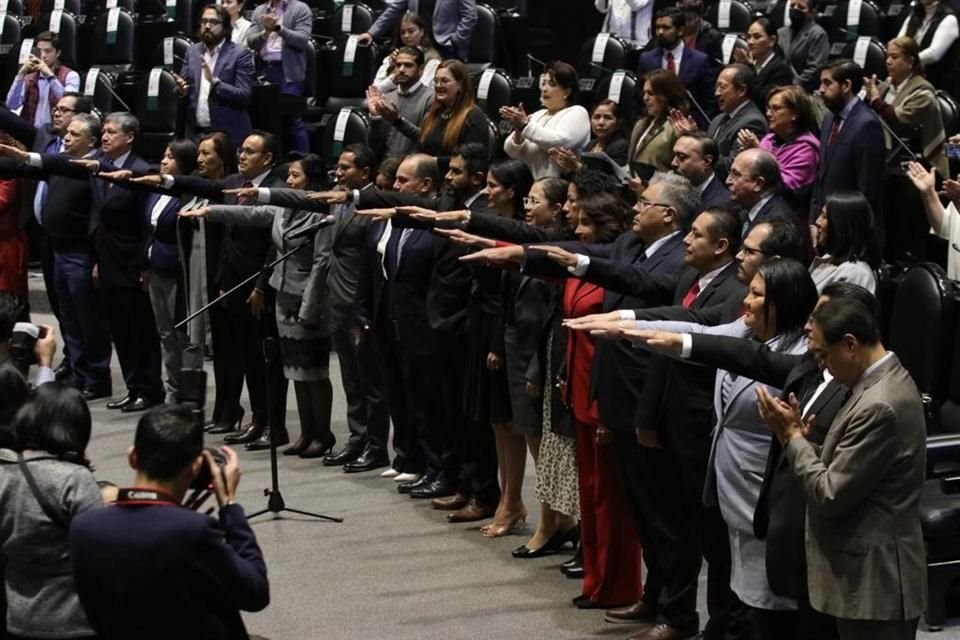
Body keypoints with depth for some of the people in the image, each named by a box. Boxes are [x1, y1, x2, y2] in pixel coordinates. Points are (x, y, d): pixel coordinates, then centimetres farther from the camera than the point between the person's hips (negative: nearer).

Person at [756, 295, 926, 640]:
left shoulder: (878, 406, -25)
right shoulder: (888, 379, 8)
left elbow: (831, 495, -21)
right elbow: (844, 467, 13)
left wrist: (792, 435, -10)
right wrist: (797, 435, -2)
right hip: (873, 573, 10)